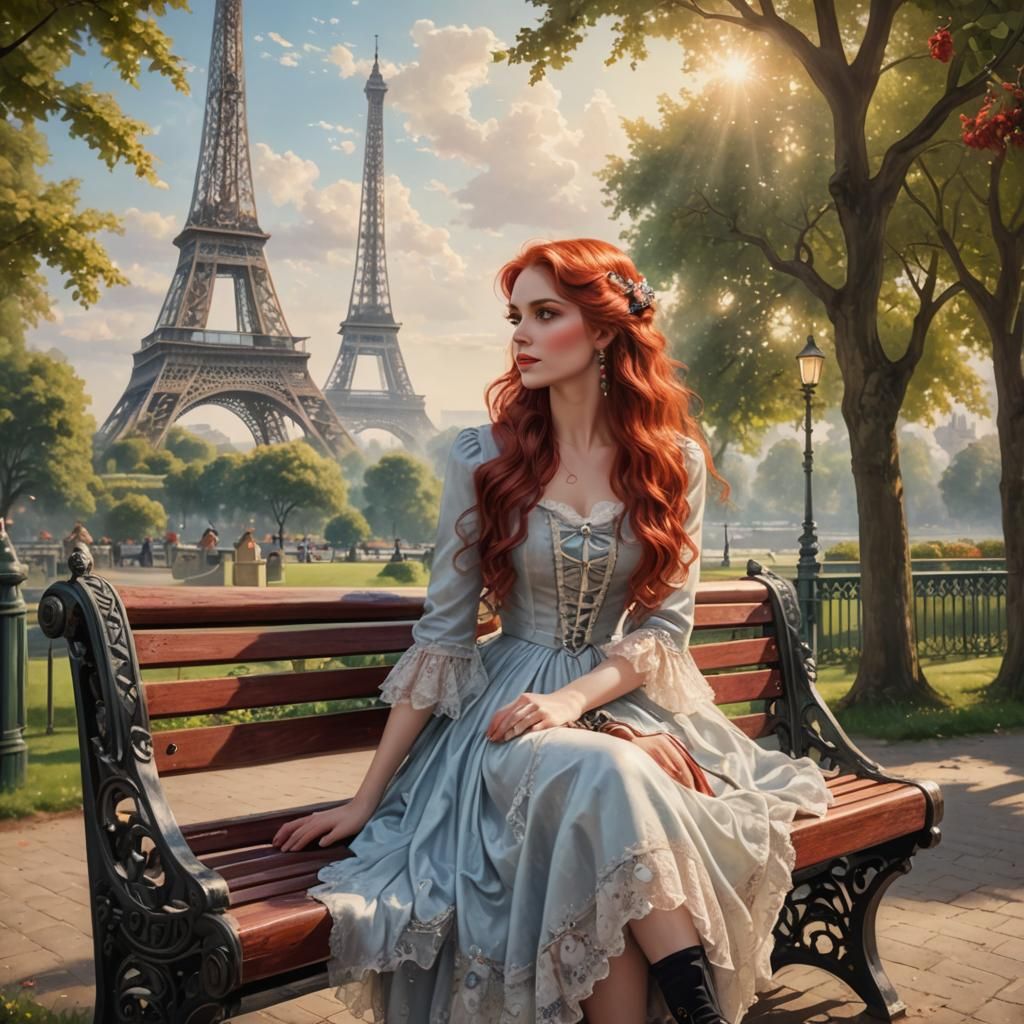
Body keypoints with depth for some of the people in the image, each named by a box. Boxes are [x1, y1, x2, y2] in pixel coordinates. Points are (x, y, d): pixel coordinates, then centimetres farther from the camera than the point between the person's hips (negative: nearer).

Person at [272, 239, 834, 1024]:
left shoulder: (674, 460, 0)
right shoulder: (485, 456, -3)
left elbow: (668, 622, -2)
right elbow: (442, 632, -3)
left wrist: (577, 696, -22)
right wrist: (367, 797, -5)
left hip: (631, 698, 1)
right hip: (514, 704, 0)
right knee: (604, 775, -35)